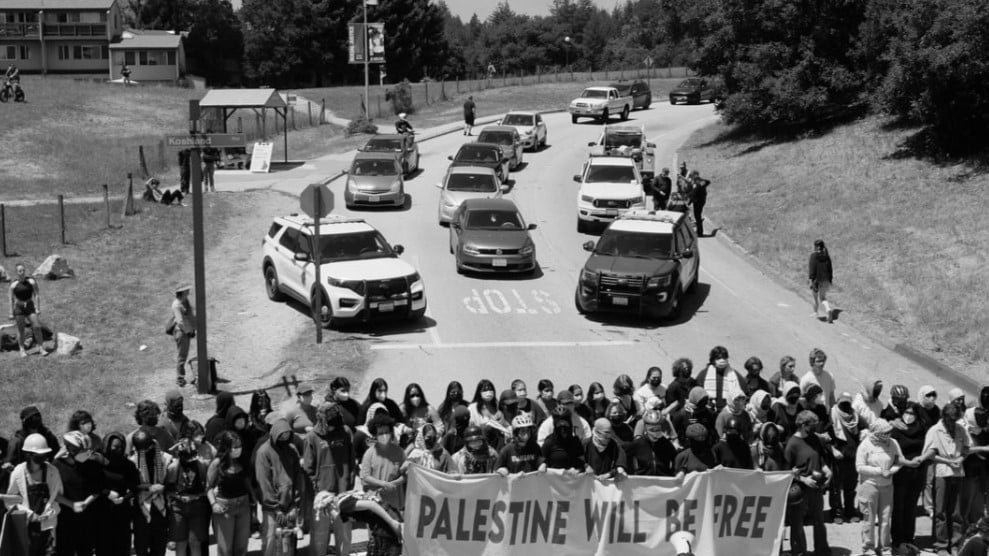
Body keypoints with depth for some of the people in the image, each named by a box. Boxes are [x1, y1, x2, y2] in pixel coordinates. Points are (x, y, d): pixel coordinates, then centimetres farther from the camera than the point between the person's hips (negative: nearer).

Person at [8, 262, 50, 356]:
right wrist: (11, 313, 2)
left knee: (37, 327, -6)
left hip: (30, 306, 0)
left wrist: (38, 309, -8)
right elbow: (11, 299, 2)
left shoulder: (31, 282, -6)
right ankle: (22, 350, 12)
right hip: (19, 308, 0)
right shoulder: (13, 285, -5)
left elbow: (37, 295, -3)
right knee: (20, 330, 3)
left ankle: (41, 348, 0)